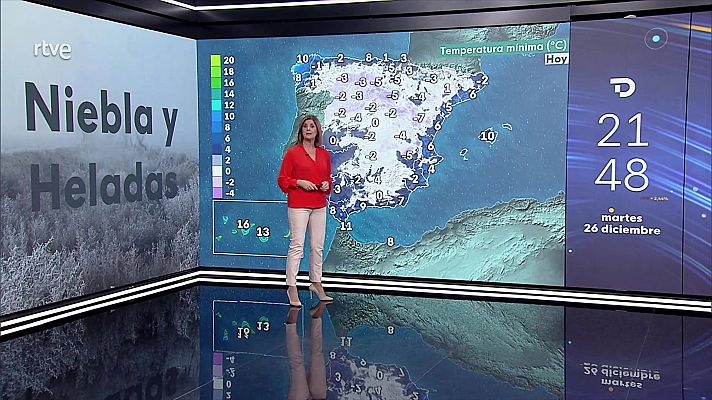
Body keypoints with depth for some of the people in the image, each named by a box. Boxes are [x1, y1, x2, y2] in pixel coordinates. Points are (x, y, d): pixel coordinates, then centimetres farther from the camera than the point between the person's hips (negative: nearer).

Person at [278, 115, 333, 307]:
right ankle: (292, 288, 1)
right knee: (297, 246, -6)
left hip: (319, 206, 5)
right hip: (298, 205, -5)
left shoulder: (324, 154, 11)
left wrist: (326, 184, 0)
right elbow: (282, 180, -2)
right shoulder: (292, 152, -3)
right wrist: (300, 182, -15)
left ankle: (316, 284, 22)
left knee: (318, 246, 9)